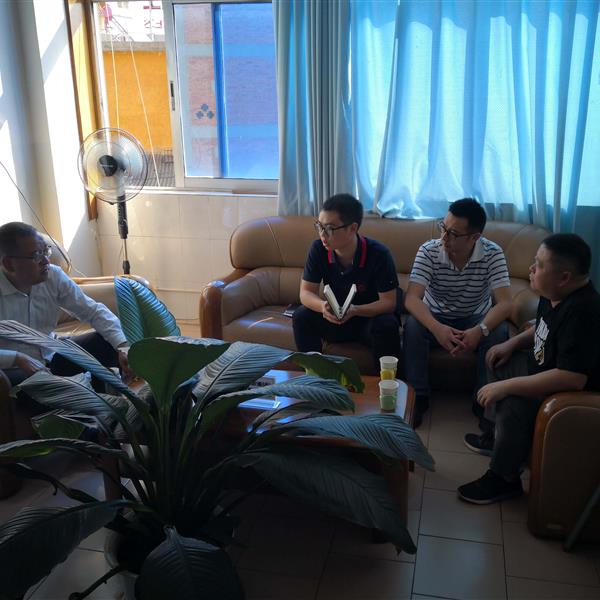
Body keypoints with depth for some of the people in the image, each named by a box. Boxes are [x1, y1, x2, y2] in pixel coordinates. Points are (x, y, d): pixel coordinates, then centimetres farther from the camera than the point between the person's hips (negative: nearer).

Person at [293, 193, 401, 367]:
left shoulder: (378, 254, -22)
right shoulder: (318, 249, -12)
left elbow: (389, 302, -20)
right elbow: (306, 292, -10)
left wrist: (354, 310, -38)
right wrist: (323, 307, -34)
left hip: (371, 317, -3)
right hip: (334, 319, 3)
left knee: (386, 325, -34)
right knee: (301, 316, -21)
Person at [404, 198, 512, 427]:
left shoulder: (492, 254, -19)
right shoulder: (428, 251, -20)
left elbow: (505, 303, -25)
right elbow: (412, 298, -29)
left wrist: (480, 330, -45)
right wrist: (436, 327, -47)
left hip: (476, 319, 0)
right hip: (435, 318, 0)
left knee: (499, 332, -31)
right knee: (412, 326, -31)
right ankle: (418, 397, -18)